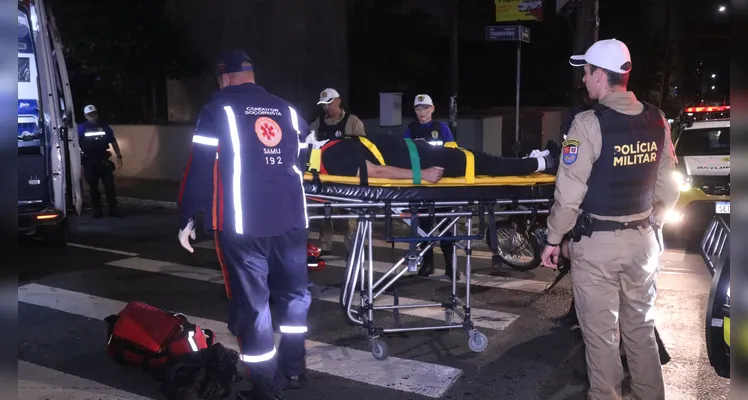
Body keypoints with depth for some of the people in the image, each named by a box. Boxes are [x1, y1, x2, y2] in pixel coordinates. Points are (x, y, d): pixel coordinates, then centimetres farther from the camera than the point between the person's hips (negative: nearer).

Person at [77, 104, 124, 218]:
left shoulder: (105, 127, 7)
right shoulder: (81, 128, 1)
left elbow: (113, 142, 10)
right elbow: (76, 145, 0)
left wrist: (119, 157, 4)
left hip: (103, 160, 1)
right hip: (89, 161, -1)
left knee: (109, 185, -1)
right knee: (93, 187, 5)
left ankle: (113, 209, 4)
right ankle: (97, 210, 14)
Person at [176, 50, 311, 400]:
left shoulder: (218, 110, 2)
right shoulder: (286, 109, 15)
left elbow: (199, 168, -4)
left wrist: (186, 219, 2)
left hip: (243, 223, -4)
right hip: (291, 218, 5)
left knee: (251, 302, 4)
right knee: (294, 292, 18)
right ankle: (292, 369, 28)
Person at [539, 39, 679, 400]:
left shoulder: (589, 123, -17)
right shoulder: (657, 121, 1)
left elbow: (569, 192, -16)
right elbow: (668, 188, 7)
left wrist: (553, 240, -5)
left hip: (597, 242, -6)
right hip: (643, 239, 6)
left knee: (601, 332, 8)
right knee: (641, 326, 20)